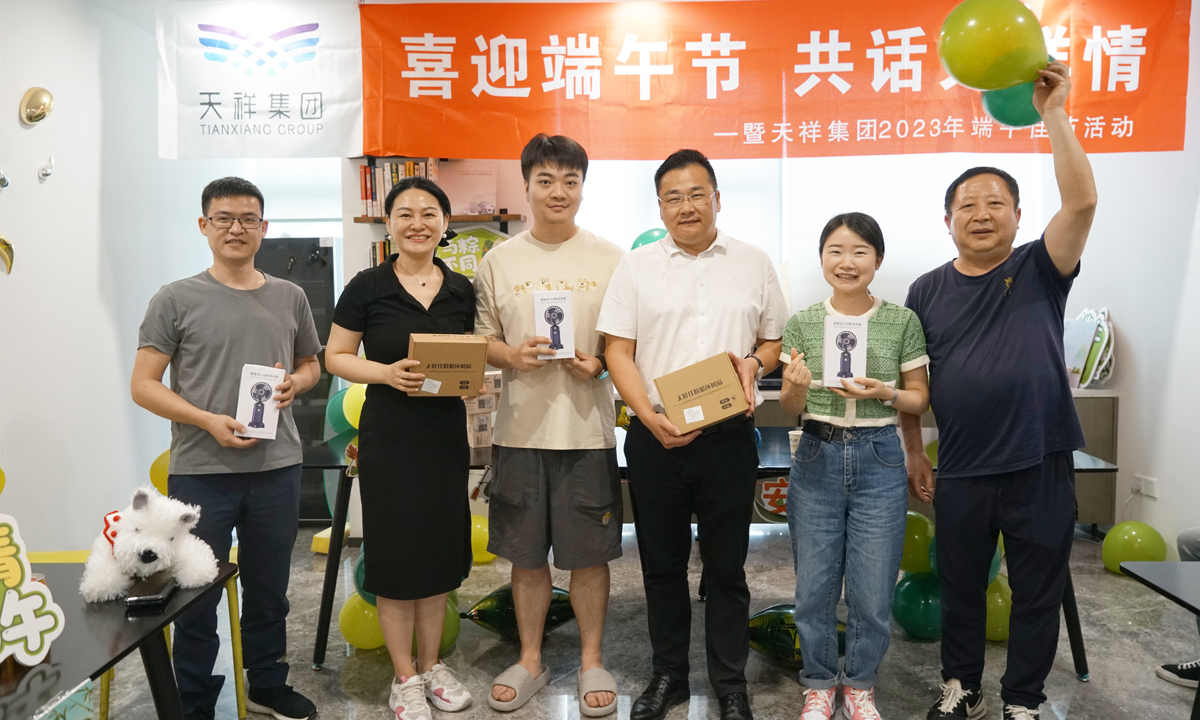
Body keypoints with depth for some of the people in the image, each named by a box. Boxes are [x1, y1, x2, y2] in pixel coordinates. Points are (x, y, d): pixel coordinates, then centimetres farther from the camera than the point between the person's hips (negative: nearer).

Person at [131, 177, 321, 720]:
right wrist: (209, 420, -16)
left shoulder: (289, 298, 8)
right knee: (197, 594, 9)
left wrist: (295, 383, -5)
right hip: (200, 470, -3)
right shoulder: (176, 300, -2)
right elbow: (143, 384, -3)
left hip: (276, 467, 3)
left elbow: (311, 364, 18)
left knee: (269, 587, 16)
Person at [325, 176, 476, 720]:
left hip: (446, 434, 4)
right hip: (389, 436, -3)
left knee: (440, 549, 13)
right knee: (395, 552, 4)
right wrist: (387, 373, -20)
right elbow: (336, 357, -2)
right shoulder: (367, 287, -5)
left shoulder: (461, 290, 5)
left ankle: (431, 665, 31)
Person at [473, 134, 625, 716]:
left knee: (588, 553, 8)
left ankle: (591, 661, 27)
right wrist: (512, 355, -12)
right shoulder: (500, 260, 6)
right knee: (526, 554, 12)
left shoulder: (609, 259, 2)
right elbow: (481, 339, 8)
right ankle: (530, 661, 31)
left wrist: (599, 363, -14)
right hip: (521, 426, 2)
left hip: (587, 428, -1)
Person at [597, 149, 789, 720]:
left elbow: (776, 340, 12)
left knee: (727, 565, 10)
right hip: (655, 437, 1)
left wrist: (755, 363, -12)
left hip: (729, 437, 0)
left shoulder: (754, 264, 6)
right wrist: (650, 417, -13)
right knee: (661, 564, 12)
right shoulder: (637, 266, 4)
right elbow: (618, 352, 0)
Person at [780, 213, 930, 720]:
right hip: (817, 458, 1)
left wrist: (884, 393, -15)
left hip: (878, 460, 0)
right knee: (814, 586, 8)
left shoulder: (903, 323, 0)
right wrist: (796, 386, -18)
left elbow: (920, 399, 5)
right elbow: (789, 409, 4)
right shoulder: (801, 325, 2)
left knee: (872, 592, 6)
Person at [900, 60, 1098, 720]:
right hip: (960, 473, 2)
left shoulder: (1040, 270, -1)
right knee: (960, 588, 15)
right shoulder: (927, 291, 4)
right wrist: (914, 453, 6)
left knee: (1037, 593, 12)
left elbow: (1081, 200, -18)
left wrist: (1052, 113, -22)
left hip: (1041, 467, -1)